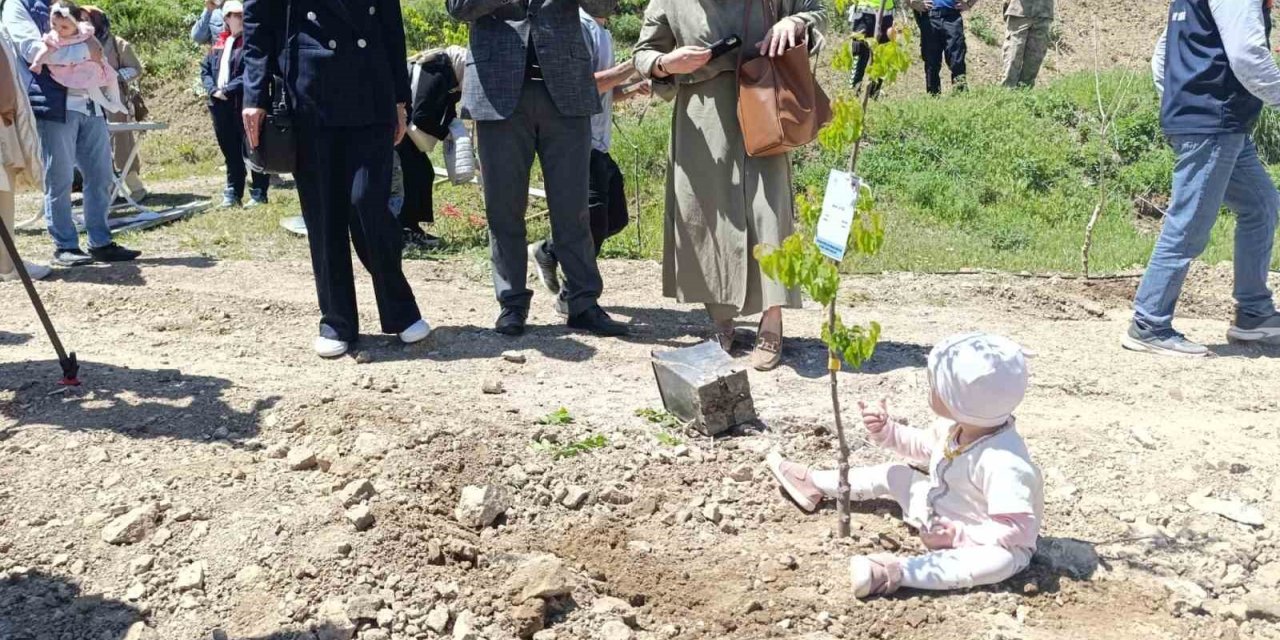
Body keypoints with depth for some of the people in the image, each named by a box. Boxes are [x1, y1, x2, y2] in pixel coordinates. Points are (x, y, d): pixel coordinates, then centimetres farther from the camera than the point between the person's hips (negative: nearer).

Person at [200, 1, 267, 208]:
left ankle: (259, 193, 6)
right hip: (220, 106, 6)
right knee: (230, 151, 12)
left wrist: (228, 90, -18)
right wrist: (213, 90, -4)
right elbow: (205, 69, 15)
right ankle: (233, 193, 20)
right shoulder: (219, 44, 16)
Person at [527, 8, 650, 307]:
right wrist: (628, 68, -19)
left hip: (600, 146, 10)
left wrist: (630, 90, 4)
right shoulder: (580, 25, -12)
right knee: (594, 223, -6)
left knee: (616, 219, 14)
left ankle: (548, 252, 24)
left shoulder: (601, 31, 17)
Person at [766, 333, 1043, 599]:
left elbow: (1015, 529, -38)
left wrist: (958, 535, -37)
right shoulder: (954, 426, -9)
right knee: (895, 475, 13)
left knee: (1001, 561, -43)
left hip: (976, 541, -9)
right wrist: (886, 430, 0)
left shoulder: (1002, 462, -38)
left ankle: (896, 572, -54)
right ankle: (815, 483, 27)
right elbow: (921, 447, 13)